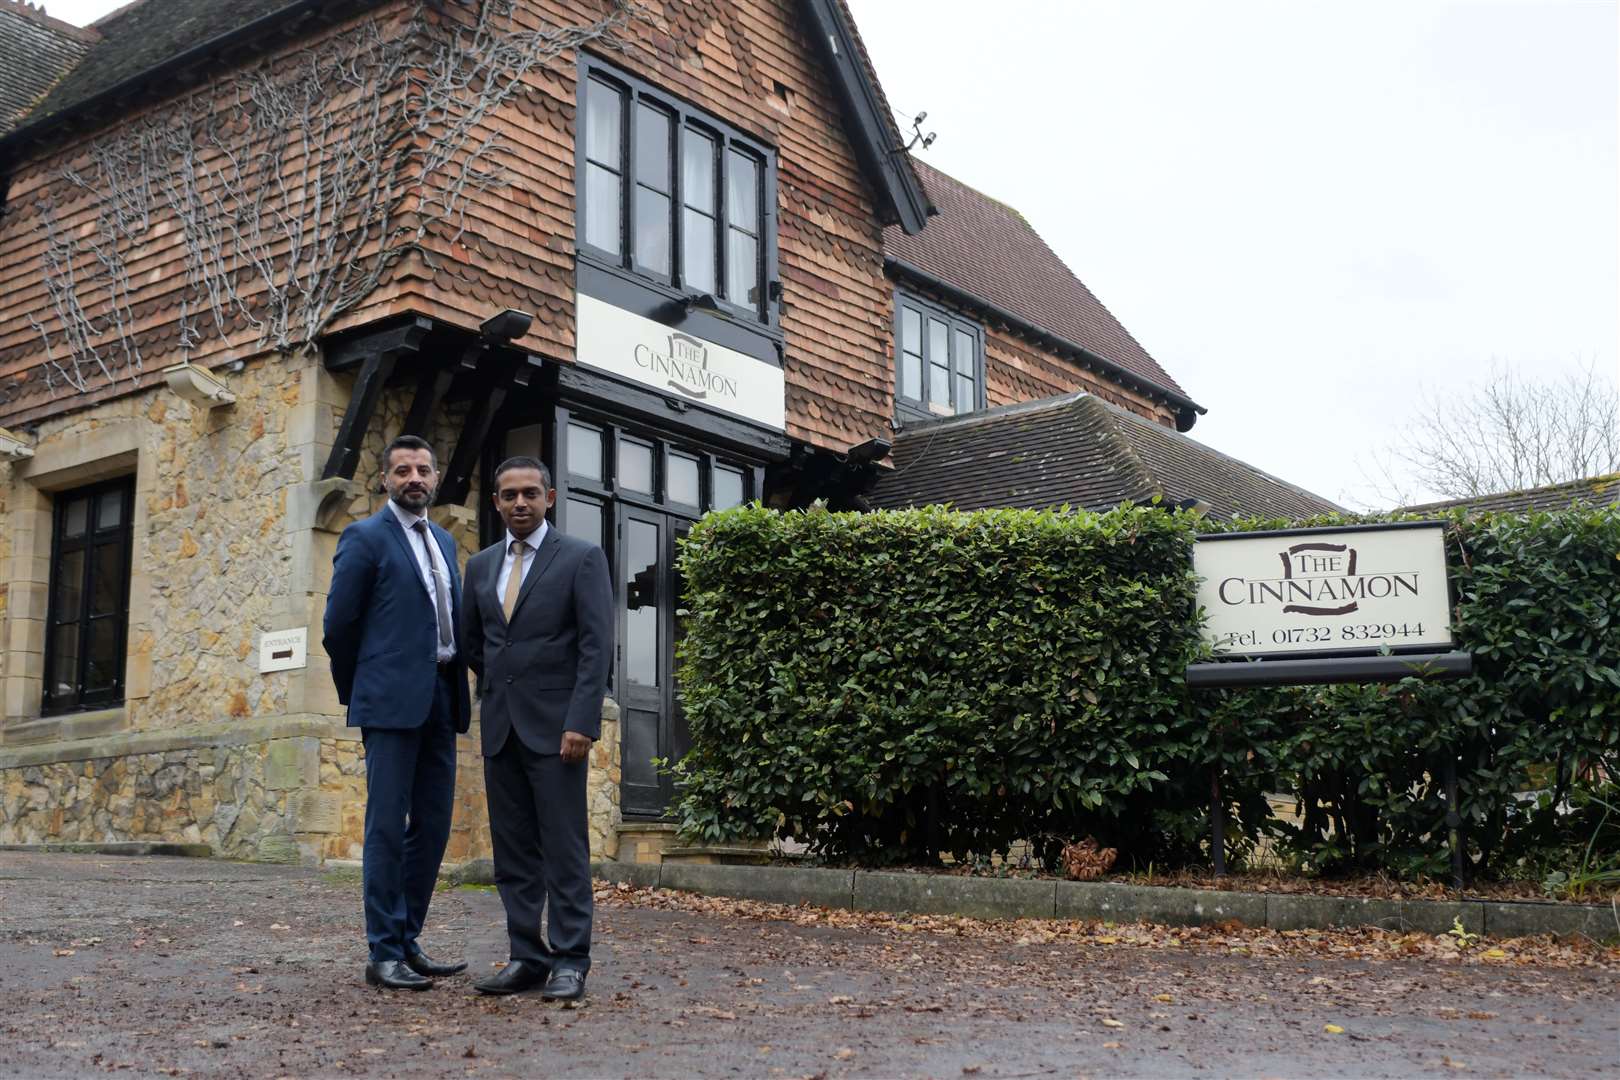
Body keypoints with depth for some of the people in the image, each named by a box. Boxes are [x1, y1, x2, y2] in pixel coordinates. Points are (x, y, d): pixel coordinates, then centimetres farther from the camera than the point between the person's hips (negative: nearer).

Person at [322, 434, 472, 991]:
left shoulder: (443, 542, 18)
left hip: (440, 699, 7)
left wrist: (456, 692, 15)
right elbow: (338, 626, -1)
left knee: (432, 825, 8)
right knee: (388, 826, -4)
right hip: (392, 701, -7)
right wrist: (358, 693, 6)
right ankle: (384, 954, 0)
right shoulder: (365, 538, -2)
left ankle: (408, 941, 17)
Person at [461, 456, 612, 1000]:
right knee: (513, 850, 7)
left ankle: (570, 962, 1)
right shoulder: (481, 565, 13)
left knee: (564, 848, -4)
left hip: (554, 725, -5)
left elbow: (597, 646, -9)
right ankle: (527, 957, 13)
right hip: (500, 726, 5)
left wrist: (581, 723, -16)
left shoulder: (582, 558, -3)